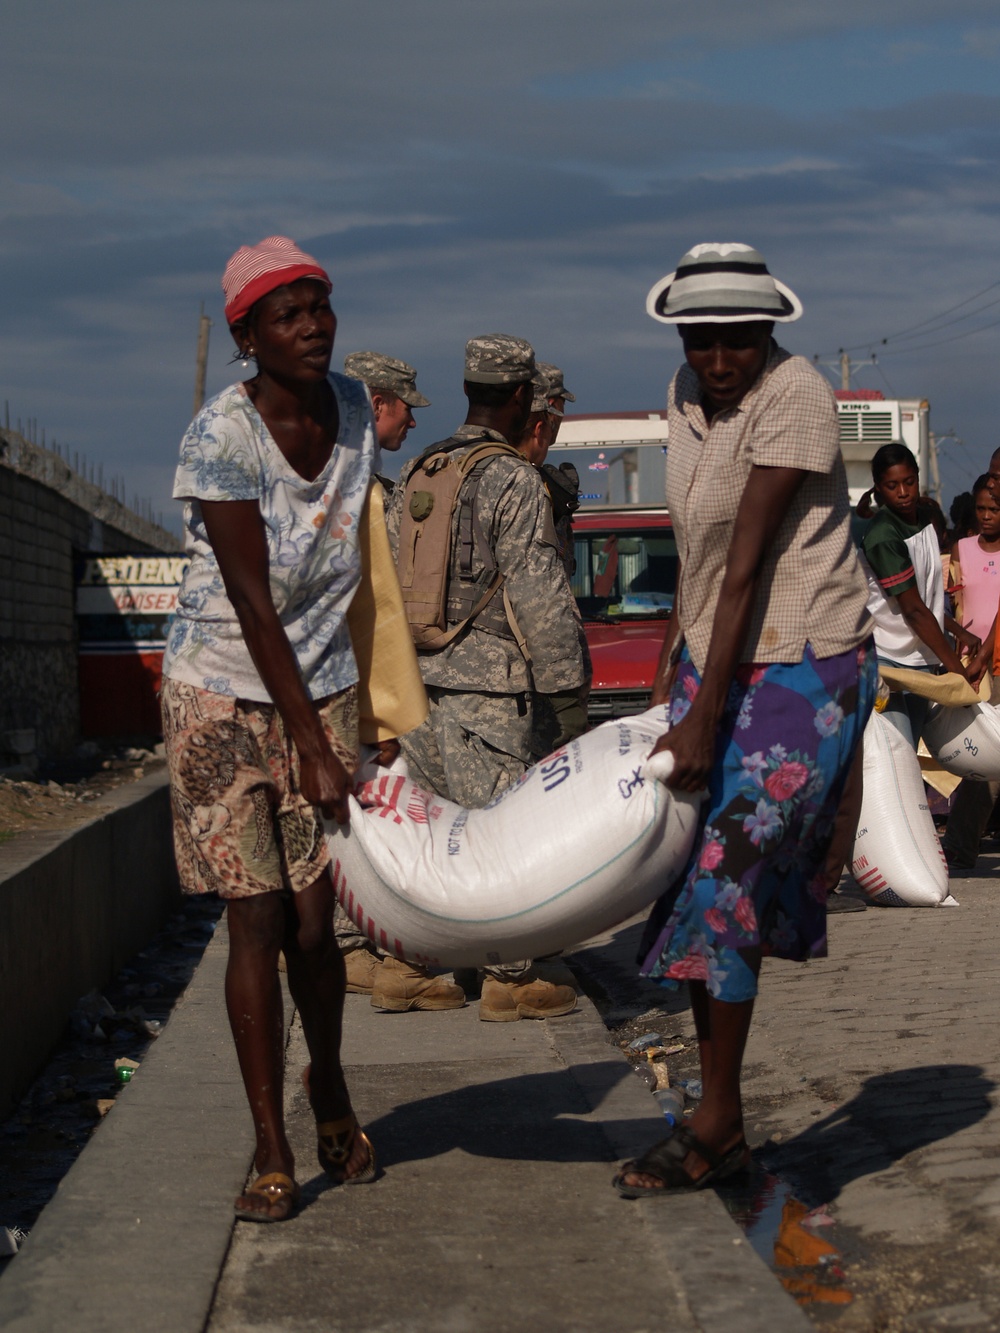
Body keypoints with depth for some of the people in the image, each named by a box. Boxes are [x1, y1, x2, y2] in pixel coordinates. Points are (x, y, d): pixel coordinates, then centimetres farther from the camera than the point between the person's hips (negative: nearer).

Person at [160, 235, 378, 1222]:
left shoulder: (353, 409, 0)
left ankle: (329, 1087, 30)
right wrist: (313, 751, -19)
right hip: (225, 694, -4)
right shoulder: (219, 438, -18)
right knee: (255, 919, -6)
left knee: (312, 919, 2)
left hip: (322, 687, 4)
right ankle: (271, 1150, 5)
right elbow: (253, 607, -19)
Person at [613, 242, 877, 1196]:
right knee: (695, 874, 4)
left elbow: (747, 564, -22)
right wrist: (671, 655, 18)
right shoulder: (686, 393, 6)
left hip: (804, 668, -8)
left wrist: (705, 716, -23)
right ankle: (718, 1118, 14)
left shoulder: (794, 396, -18)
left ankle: (716, 1124, 4)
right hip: (714, 657, 8)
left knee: (726, 875, -9)